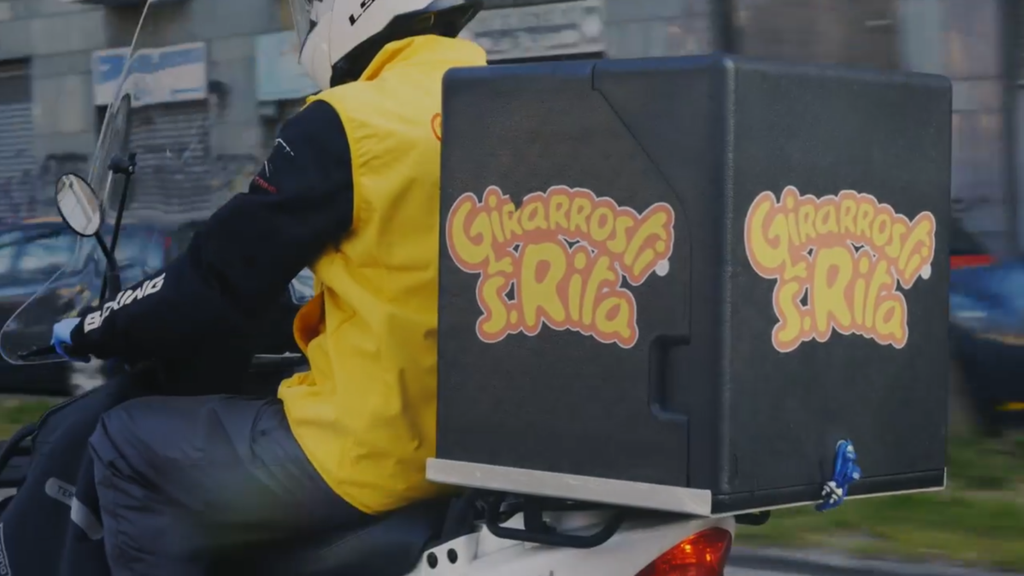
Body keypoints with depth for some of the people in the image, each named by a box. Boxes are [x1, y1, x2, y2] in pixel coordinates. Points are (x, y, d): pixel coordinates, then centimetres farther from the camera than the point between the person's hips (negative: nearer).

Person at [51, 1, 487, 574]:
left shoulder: (351, 124, -13)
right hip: (483, 444, 8)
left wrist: (90, 333, 9)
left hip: (373, 457, -8)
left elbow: (221, 278, -7)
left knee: (129, 446, 7)